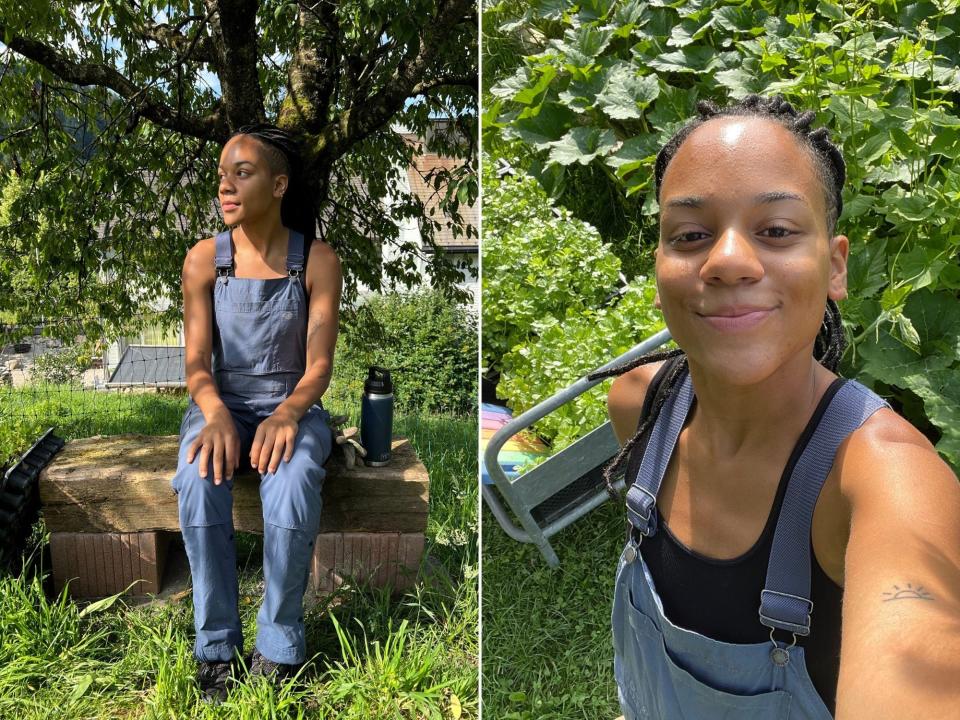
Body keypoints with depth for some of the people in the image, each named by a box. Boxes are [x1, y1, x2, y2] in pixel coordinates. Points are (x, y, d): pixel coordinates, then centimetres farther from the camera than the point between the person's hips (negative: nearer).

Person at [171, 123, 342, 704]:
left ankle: (279, 645, -14)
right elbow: (198, 365, -5)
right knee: (199, 482, -31)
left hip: (292, 406, -1)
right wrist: (216, 414, -27)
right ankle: (217, 647, -15)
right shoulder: (204, 260, -3)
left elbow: (318, 368, -10)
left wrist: (286, 414, -30)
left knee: (293, 486, -34)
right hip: (222, 404, 2)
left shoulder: (318, 261, -7)